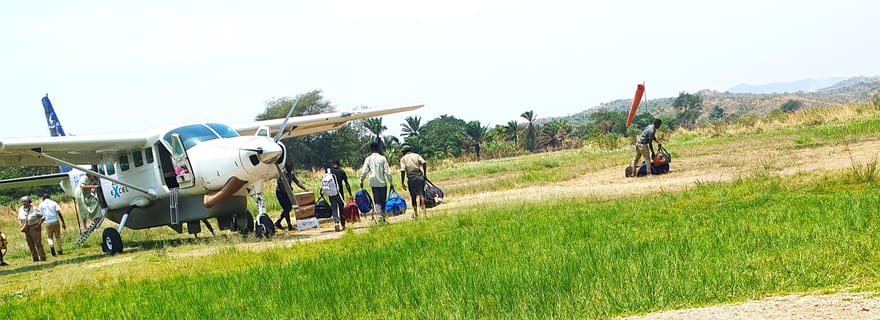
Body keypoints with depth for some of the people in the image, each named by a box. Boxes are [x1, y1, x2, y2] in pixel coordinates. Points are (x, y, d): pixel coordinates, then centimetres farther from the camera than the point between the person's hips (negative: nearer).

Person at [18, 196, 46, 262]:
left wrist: (38, 225, -15)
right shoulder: (21, 209, 5)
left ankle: (42, 258, -5)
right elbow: (19, 219, 18)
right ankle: (35, 258, 14)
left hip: (34, 228, -6)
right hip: (26, 229, 6)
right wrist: (20, 225, 0)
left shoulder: (34, 209, -11)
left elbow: (42, 217, -7)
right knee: (30, 244, 7)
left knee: (38, 243, -8)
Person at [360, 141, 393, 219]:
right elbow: (387, 172, -3)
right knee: (383, 200, 10)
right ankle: (383, 215, 12)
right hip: (383, 183, 0)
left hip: (374, 183, 0)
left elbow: (364, 172, -1)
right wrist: (390, 182, 3)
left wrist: (361, 181, 13)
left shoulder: (368, 159, -1)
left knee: (377, 201, -2)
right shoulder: (382, 158, -2)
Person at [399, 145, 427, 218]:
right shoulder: (416, 155, 12)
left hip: (411, 178, -1)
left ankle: (415, 213, 16)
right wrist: (425, 174, 4)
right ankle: (423, 209, -16)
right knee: (421, 194, 0)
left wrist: (402, 183, -4)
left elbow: (403, 171, -5)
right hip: (420, 176, 1)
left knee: (413, 196, 10)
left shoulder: (403, 158, 5)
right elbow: (424, 163, -4)